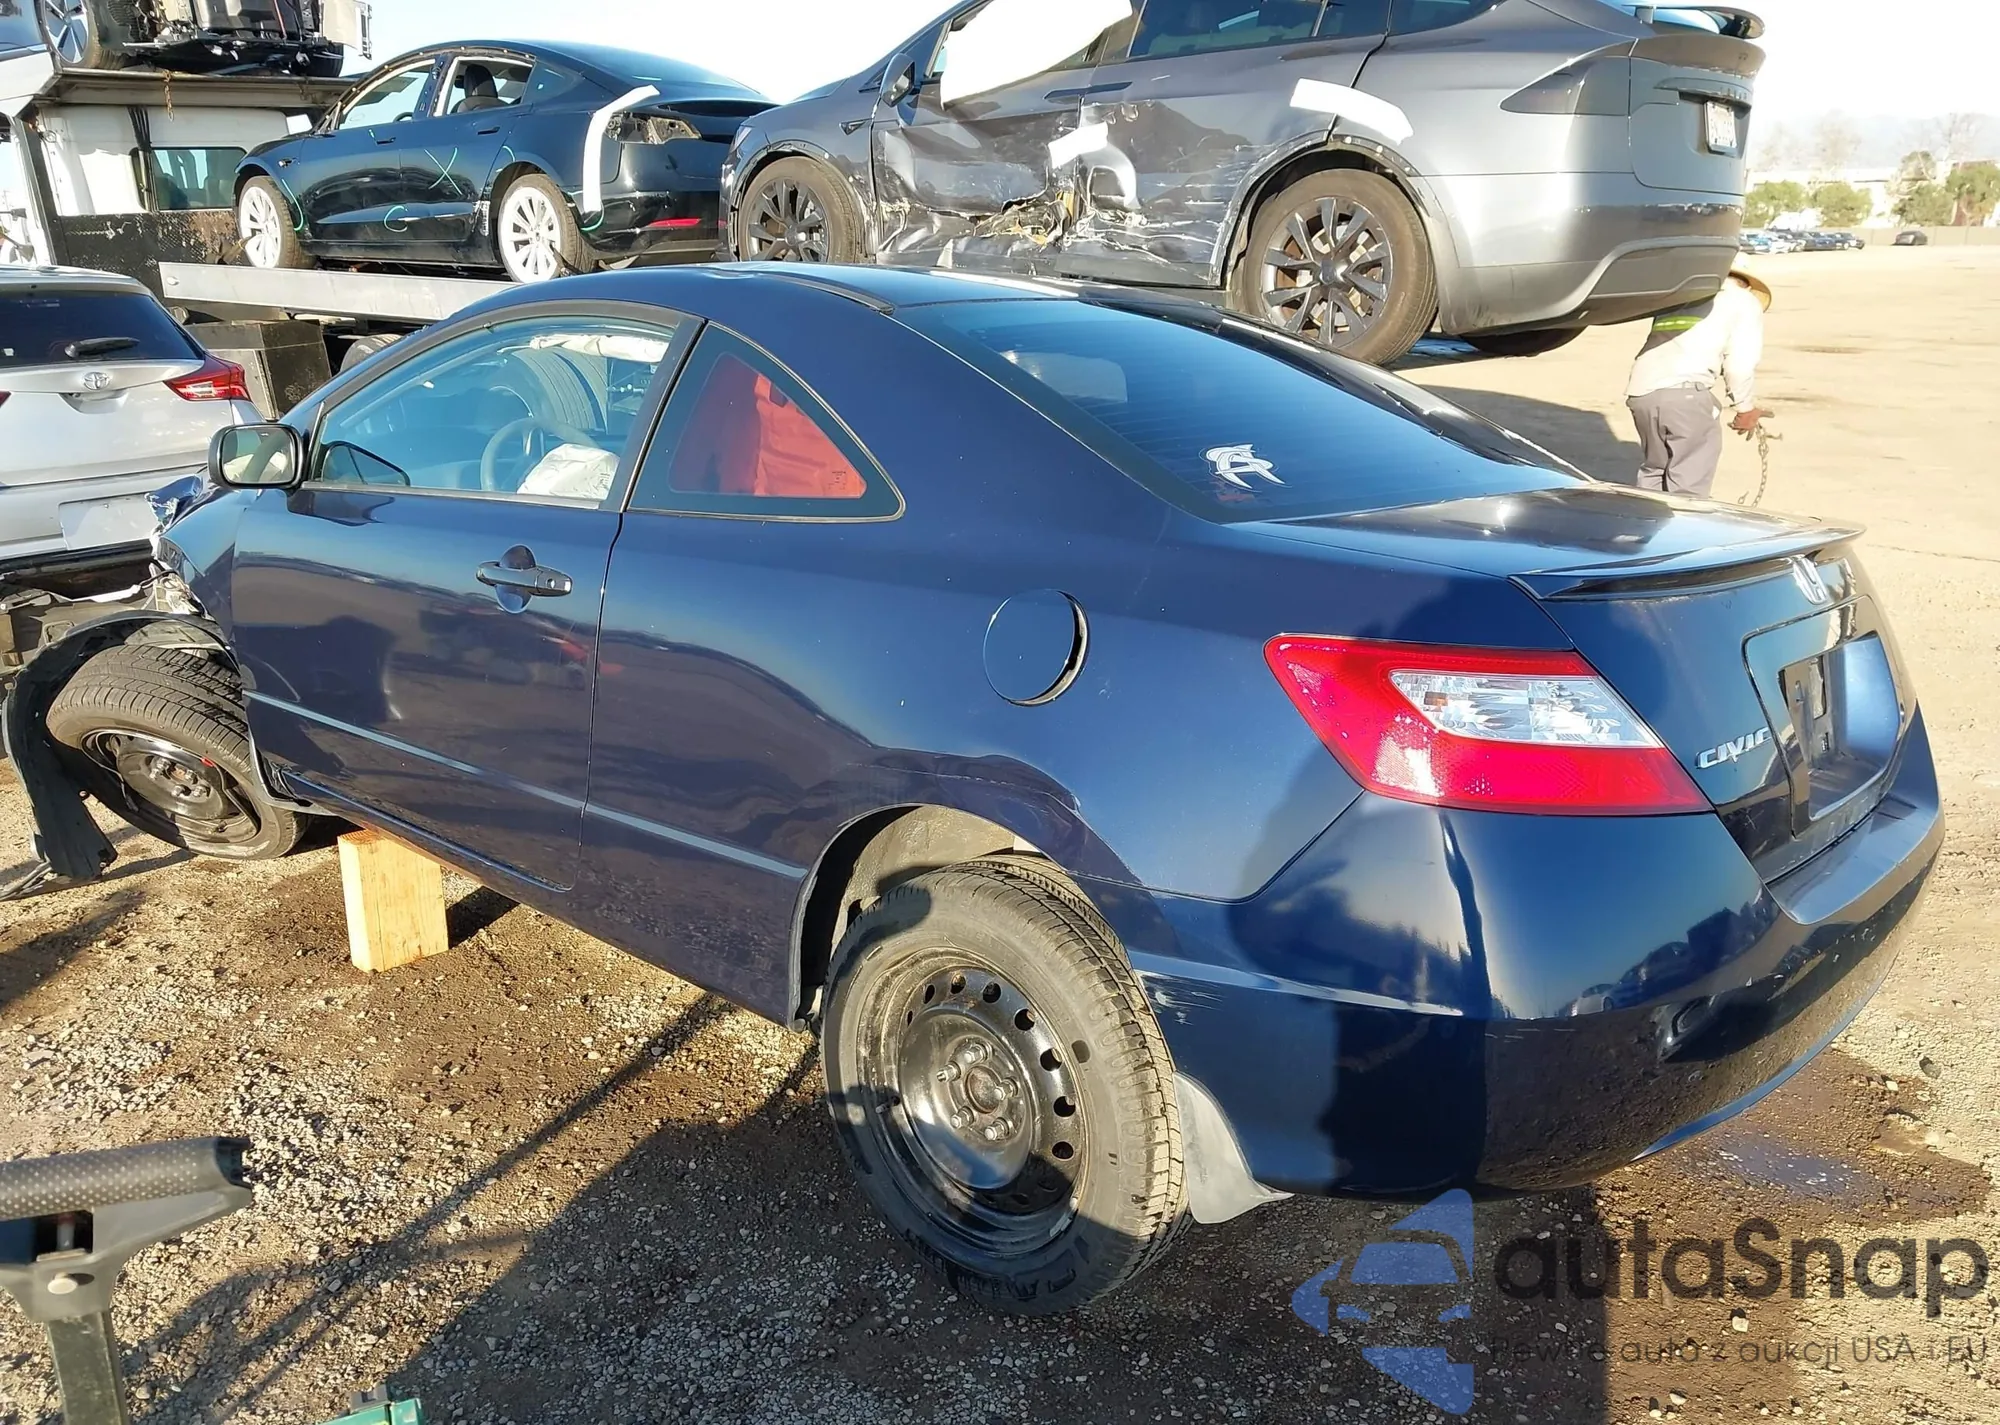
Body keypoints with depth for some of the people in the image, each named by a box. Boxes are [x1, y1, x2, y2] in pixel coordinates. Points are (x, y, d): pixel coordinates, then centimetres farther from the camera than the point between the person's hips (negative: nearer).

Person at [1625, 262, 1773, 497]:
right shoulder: (1745, 301, 16)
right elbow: (1740, 364, 7)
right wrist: (1746, 409, 19)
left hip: (1640, 390, 6)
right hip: (1682, 391, -6)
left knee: (1654, 472, 20)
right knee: (1689, 485, -1)